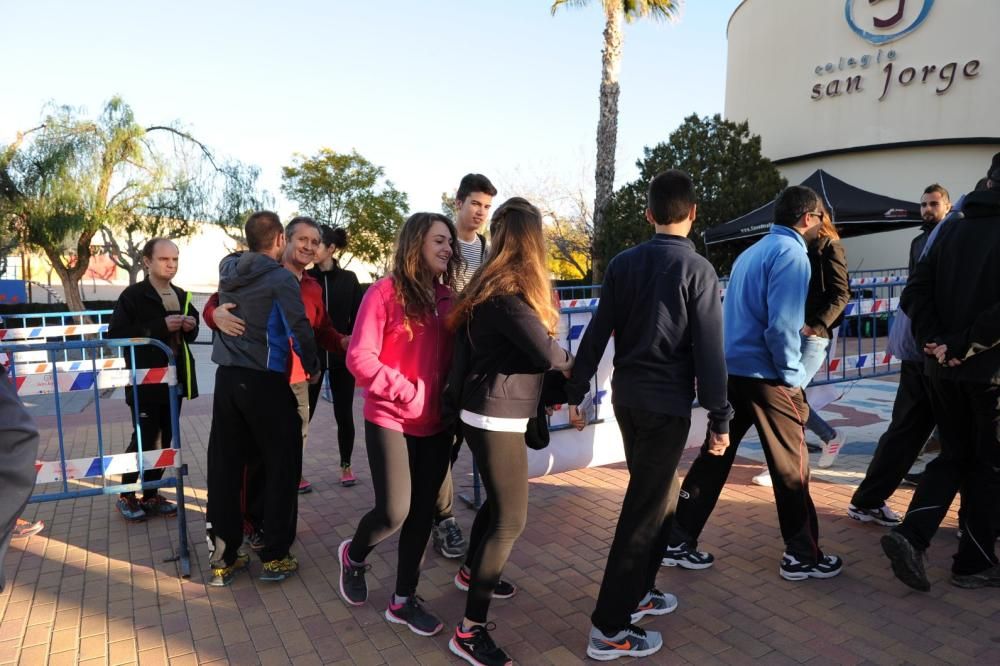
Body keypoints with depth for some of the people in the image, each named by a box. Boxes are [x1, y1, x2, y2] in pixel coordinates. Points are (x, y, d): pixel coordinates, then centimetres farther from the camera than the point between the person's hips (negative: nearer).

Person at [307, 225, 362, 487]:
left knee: (344, 414, 8)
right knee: (303, 413, -1)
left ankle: (346, 466, 24)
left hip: (342, 356, 1)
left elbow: (358, 317, 5)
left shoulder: (349, 279, 3)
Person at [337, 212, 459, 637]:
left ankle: (403, 600, 27)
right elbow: (359, 358, -12)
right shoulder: (385, 292, -9)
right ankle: (353, 556, 29)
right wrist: (409, 392, -16)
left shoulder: (446, 297, 6)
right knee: (394, 512, -6)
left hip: (435, 423, 5)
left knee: (423, 512, 9)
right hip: (391, 420, -5)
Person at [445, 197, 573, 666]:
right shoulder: (508, 294, -21)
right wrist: (571, 362, -1)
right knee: (510, 519, -5)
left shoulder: (490, 286, 8)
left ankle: (471, 572, 46)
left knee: (499, 501, 25)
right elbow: (547, 354, -21)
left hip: (488, 411, 10)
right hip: (496, 417, -10)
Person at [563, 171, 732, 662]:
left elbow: (597, 334, 3)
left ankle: (637, 592, 34)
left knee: (655, 495, 22)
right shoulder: (697, 270, -9)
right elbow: (708, 352, -11)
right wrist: (720, 419, -4)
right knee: (644, 510, 1)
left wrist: (575, 392, 9)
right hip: (668, 402, -5)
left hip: (626, 394, 6)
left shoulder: (623, 264, 3)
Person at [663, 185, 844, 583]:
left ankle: (678, 543, 17)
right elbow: (782, 325, -21)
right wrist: (793, 377, -9)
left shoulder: (752, 251, 16)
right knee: (791, 467, 7)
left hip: (729, 371, 8)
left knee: (714, 457, 12)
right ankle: (803, 556, 21)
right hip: (765, 376, -8)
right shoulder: (791, 254, -11)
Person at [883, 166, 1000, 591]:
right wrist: (965, 346, -15)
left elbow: (914, 292, 1)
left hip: (942, 367, 5)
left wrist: (933, 341, -3)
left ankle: (911, 535, 3)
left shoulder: (953, 228, 6)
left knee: (953, 455, 18)